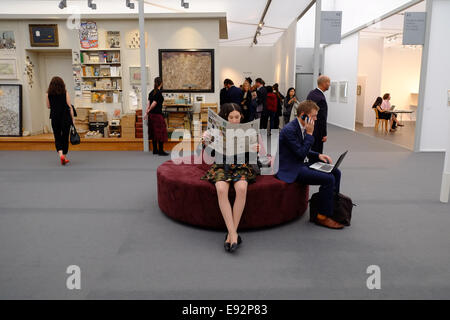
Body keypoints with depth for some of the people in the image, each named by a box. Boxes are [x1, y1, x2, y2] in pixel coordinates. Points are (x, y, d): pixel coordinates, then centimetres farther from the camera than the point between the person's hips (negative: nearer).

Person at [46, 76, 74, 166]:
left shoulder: (48, 94, 0)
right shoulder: (65, 93, -5)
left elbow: (48, 106, 10)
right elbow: (70, 107, -5)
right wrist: (72, 119, -1)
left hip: (54, 118, 1)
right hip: (65, 118, -1)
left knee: (57, 138, 8)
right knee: (65, 137, 9)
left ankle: (60, 154, -15)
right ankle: (65, 157, 16)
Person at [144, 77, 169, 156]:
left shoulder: (151, 92, 10)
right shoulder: (159, 92, -13)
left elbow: (148, 103, 5)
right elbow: (154, 103, -15)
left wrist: (146, 113, 2)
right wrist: (148, 111, -2)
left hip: (151, 115, 8)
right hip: (157, 114, -8)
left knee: (154, 132, 12)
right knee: (160, 132, -3)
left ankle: (155, 150, 18)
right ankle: (161, 151, -2)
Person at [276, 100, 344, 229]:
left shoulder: (302, 128, 9)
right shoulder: (289, 130, -20)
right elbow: (301, 153, -22)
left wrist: (318, 155, 4)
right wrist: (309, 133, -17)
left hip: (302, 164, 10)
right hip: (291, 169, -10)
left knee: (335, 172, 5)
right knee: (329, 179, -21)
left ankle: (334, 205, 20)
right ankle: (323, 217, -7)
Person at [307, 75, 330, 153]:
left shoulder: (311, 93, 5)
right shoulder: (321, 98, -23)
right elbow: (322, 118, -21)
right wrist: (324, 134, -14)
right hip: (317, 131, -9)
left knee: (311, 151, 18)